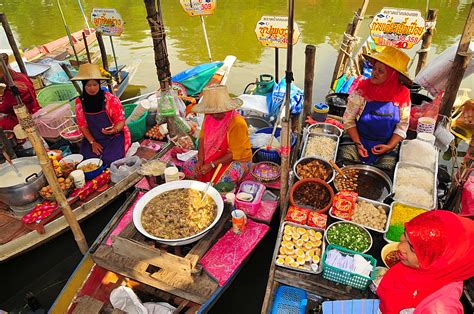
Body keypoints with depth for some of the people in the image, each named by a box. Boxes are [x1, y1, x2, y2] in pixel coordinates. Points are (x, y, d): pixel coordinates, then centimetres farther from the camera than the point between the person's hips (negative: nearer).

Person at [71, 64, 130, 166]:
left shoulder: (111, 99, -14)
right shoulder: (80, 102, -3)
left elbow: (121, 120, -9)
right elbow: (82, 125, 4)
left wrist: (115, 130, -31)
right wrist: (92, 142, -6)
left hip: (115, 137, -3)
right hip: (94, 139, 4)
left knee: (109, 160, -24)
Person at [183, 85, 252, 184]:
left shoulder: (237, 123, -27)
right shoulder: (209, 116, -8)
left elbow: (235, 154, -23)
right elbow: (202, 137, -1)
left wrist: (212, 165, -24)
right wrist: (200, 160, -14)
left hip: (238, 160, -6)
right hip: (214, 155, 6)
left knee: (219, 182, -31)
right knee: (187, 167, -7)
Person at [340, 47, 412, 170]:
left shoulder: (403, 94, -5)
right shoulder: (363, 87, -10)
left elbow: (402, 126, 1)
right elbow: (349, 119, -8)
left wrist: (389, 146, -13)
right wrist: (358, 144, -16)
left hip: (386, 147, 2)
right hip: (358, 140, -1)